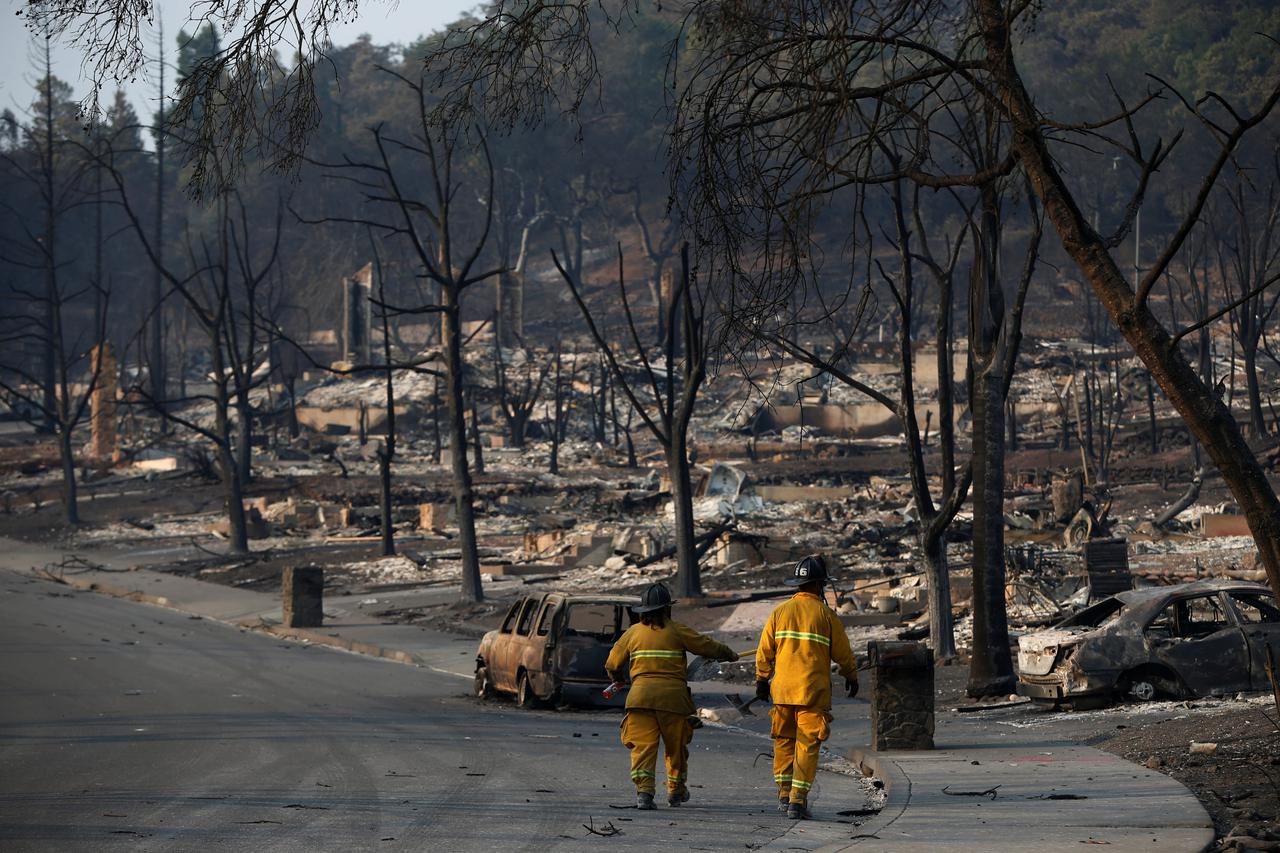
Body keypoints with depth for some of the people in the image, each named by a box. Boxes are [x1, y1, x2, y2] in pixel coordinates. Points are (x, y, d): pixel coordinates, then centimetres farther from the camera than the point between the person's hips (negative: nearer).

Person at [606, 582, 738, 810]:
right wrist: (729, 654, 25)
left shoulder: (633, 632, 10)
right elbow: (706, 645, 7)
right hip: (673, 695, -1)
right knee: (676, 746, 15)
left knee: (643, 745, -4)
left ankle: (644, 790, -21)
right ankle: (676, 791, 29)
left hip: (641, 694, 1)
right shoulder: (677, 631, 2)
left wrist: (617, 679, 38)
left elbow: (612, 664, 16)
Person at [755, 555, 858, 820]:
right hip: (814, 690, -3)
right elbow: (842, 652, 3)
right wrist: (852, 677, 20)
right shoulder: (826, 615, -4)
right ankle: (798, 801, -7)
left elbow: (765, 651, 7)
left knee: (784, 741, 16)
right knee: (807, 745, -1)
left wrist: (762, 679, 19)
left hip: (783, 689, 3)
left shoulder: (779, 612, 4)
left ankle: (784, 795, 15)